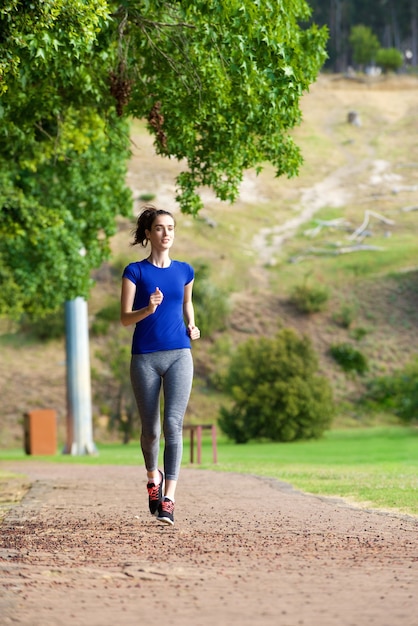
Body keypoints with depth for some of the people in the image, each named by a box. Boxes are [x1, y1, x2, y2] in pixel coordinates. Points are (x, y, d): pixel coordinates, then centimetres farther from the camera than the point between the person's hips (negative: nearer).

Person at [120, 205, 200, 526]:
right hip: (145, 357, -1)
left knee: (173, 423, -14)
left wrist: (192, 326, 7)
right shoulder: (135, 272, 0)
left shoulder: (184, 271, 9)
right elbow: (125, 317, -5)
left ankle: (168, 500, -16)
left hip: (179, 355, 1)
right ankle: (154, 476, 39)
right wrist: (148, 309, -24)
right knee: (150, 429, 7)